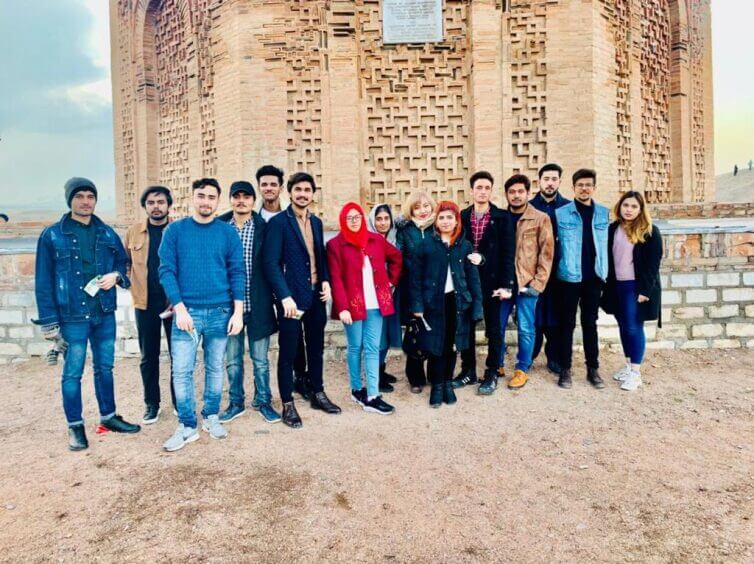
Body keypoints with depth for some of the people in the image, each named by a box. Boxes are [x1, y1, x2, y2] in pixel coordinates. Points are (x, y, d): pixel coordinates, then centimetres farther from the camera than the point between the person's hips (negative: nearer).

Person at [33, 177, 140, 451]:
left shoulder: (107, 233, 6)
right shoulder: (52, 235, -5)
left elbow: (124, 263, 17)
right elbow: (44, 282, -5)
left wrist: (116, 276, -7)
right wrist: (49, 321, -9)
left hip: (105, 314, 4)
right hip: (73, 316, -4)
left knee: (105, 367, 15)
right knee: (73, 372, 5)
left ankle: (108, 416, 30)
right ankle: (75, 426, 19)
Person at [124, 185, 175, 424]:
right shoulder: (133, 231, 6)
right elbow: (125, 263, 14)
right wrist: (132, 287, -2)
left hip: (175, 302, -2)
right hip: (145, 304, 2)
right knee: (148, 356, 11)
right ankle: (151, 403, 26)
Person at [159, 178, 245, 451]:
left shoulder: (228, 232, 3)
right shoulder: (175, 230, 1)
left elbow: (237, 273, 1)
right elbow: (167, 270, -3)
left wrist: (238, 312, -6)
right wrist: (179, 307, -12)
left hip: (220, 312, 1)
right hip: (186, 311, -1)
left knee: (215, 368, 11)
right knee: (182, 371, 0)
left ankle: (211, 417, 27)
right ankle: (187, 426, 13)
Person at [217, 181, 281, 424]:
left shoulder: (264, 227, -2)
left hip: (257, 303, -1)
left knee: (260, 359, 10)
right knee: (232, 359, 12)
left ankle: (263, 402, 25)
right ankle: (236, 403, 28)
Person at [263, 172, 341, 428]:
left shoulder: (316, 222, 11)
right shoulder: (278, 222, -8)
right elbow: (271, 263, -14)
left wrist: (326, 280, 0)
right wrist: (285, 297, -20)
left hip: (317, 295, 6)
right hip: (291, 297, -6)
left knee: (316, 347, 16)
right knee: (288, 352, 4)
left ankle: (318, 394, 31)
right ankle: (288, 404, 16)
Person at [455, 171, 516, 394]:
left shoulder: (503, 217, -2)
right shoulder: (462, 217, 5)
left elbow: (508, 252, -5)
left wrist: (506, 284, -11)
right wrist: (466, 257, -15)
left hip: (492, 281, -2)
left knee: (493, 329, 6)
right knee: (466, 327, 10)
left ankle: (492, 373, 18)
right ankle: (468, 371, 24)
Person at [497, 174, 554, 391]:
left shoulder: (541, 219, -2)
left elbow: (546, 254, -4)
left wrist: (538, 283, -11)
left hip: (527, 283, -3)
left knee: (525, 329, 3)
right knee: (497, 326, 9)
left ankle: (522, 369, 17)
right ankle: (497, 365, 25)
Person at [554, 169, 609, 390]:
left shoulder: (603, 213, 5)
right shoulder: (561, 213, -4)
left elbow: (605, 244, 9)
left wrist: (604, 271, 6)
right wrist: (555, 269, -5)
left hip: (594, 277, 2)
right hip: (569, 277, -2)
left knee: (590, 324, 11)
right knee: (567, 324, 5)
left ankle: (593, 369, 20)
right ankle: (565, 370, 14)